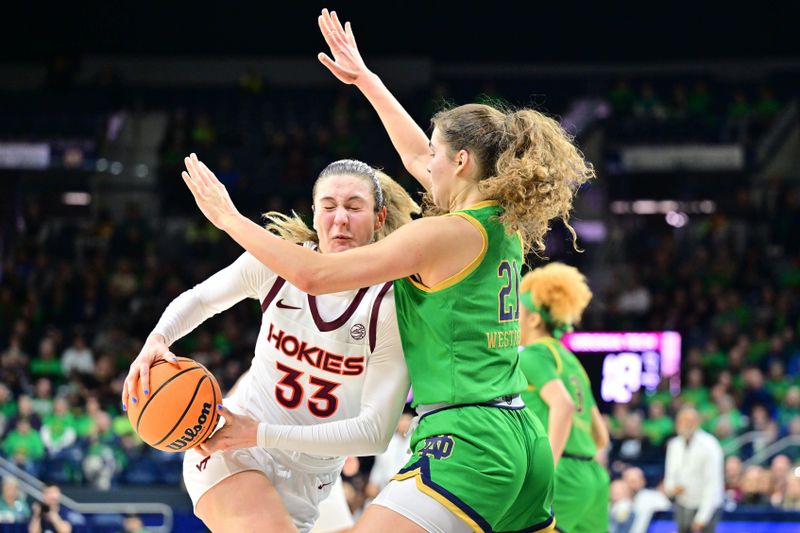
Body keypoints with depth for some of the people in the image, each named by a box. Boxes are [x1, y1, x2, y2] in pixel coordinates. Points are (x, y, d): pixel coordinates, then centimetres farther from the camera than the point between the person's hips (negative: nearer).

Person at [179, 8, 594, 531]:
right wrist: (365, 78, 39)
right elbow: (417, 160, 31)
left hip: (464, 442, -9)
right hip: (524, 443, 9)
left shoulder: (443, 234, -9)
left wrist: (228, 217, -1)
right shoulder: (504, 225, 14)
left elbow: (314, 274, -11)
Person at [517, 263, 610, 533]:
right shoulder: (571, 362, 25)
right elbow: (600, 437, 25)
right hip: (593, 476, 9)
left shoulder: (534, 355, -1)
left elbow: (563, 406, -19)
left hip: (562, 478, -9)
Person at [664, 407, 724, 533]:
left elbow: (712, 484, -18)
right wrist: (671, 488, -13)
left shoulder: (709, 446, -18)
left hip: (707, 508, -6)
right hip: (683, 507, 6)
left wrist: (702, 518, -20)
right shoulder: (674, 445, 1)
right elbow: (670, 476, 12)